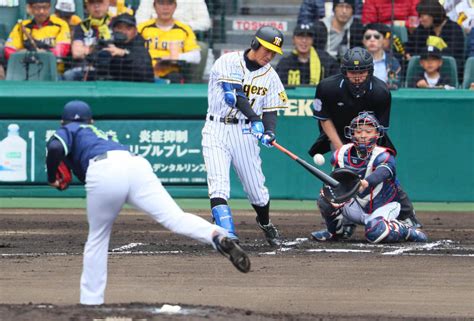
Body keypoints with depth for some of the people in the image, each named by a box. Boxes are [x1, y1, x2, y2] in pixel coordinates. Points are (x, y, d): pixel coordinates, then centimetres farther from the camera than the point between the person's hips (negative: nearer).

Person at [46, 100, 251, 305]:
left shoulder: (68, 131, 25)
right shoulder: (100, 134, 44)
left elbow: (55, 149, 3)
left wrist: (52, 179, 16)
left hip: (104, 172, -4)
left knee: (97, 238, 13)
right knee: (175, 218, -15)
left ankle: (90, 300, 11)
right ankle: (217, 236, -41)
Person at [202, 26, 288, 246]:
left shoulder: (270, 76, 6)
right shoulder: (228, 62, -7)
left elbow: (271, 110, 5)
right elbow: (234, 95, -19)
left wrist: (269, 131, -17)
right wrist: (255, 120, -29)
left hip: (245, 133, 3)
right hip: (217, 129, -3)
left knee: (256, 188, 6)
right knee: (219, 186, -17)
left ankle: (265, 224, 35)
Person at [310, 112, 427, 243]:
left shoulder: (384, 157, -25)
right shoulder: (342, 155, -7)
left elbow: (382, 172, -46)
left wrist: (364, 183, -68)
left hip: (384, 205, -5)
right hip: (359, 207, 5)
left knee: (375, 233, -35)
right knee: (325, 199, -17)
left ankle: (407, 231, -5)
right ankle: (335, 232, 10)